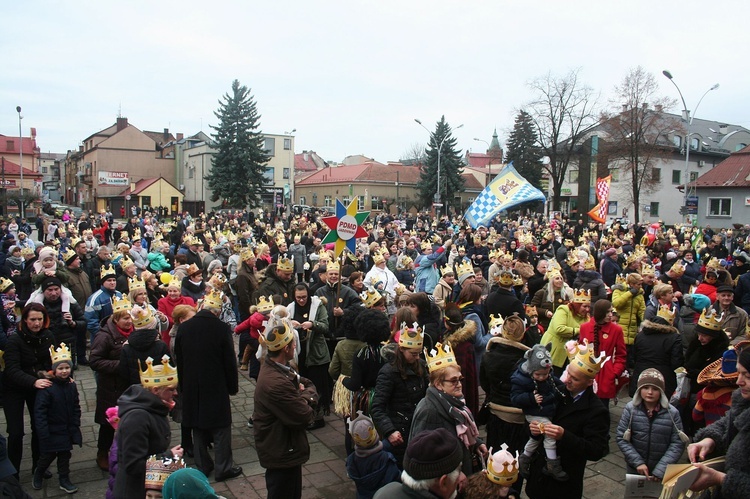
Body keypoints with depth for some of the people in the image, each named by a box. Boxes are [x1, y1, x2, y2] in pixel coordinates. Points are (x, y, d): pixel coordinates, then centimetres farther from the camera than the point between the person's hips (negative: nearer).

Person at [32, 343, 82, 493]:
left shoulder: (71, 386, -2)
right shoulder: (47, 388, -22)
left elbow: (76, 408, 8)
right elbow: (39, 412, -20)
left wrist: (76, 425, 3)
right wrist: (43, 433, -21)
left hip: (67, 430, 5)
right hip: (52, 431, -5)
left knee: (65, 455, 13)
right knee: (48, 456, 11)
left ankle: (64, 480, 27)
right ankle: (38, 476, 38)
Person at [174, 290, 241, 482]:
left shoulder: (184, 327, -4)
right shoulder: (222, 328, -16)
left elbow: (179, 359, 6)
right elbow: (230, 361, -11)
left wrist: (183, 385, 17)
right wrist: (233, 386, 3)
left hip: (191, 388, 4)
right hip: (216, 387, -4)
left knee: (198, 427, 16)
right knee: (221, 429, 8)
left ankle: (202, 466, 26)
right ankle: (223, 468, 15)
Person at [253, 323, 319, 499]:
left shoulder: (276, 367, 0)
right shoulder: (277, 383, -34)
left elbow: (309, 384, 8)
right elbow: (305, 417, -29)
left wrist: (306, 396, -14)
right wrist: (306, 398, -9)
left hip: (286, 448, 10)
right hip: (281, 453, -10)